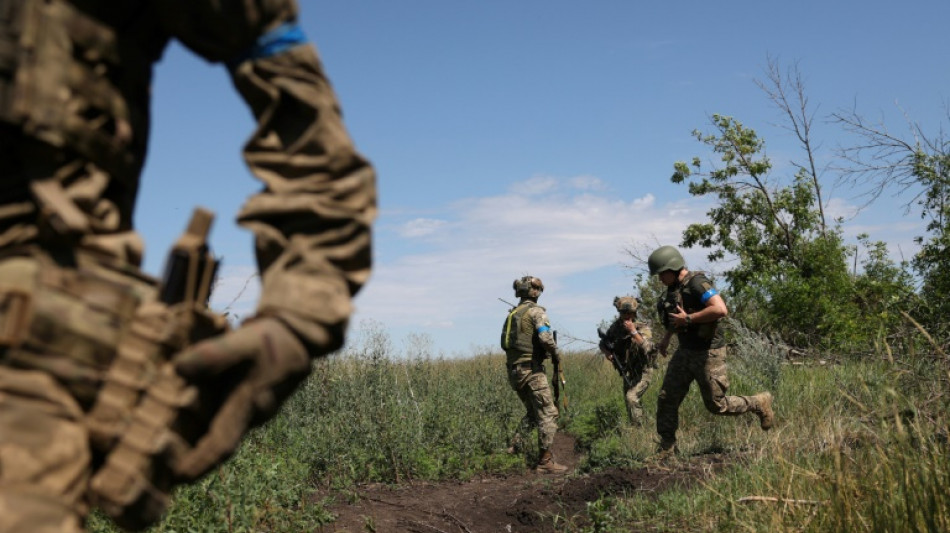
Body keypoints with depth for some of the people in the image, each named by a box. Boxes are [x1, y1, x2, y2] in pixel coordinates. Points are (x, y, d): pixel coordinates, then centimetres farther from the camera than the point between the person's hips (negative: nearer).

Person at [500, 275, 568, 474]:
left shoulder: (512, 314, 15)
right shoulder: (535, 311, -8)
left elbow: (505, 343, 17)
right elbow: (546, 337, -23)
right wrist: (554, 352, -4)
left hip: (514, 370, 8)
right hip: (531, 369, -8)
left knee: (533, 412, 22)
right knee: (548, 414, -4)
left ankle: (515, 447, 15)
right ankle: (545, 461, -6)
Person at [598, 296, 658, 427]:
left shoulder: (643, 328, -18)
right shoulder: (615, 327, -4)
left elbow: (647, 348, -35)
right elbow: (603, 343, 11)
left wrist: (633, 331, -37)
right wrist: (607, 352, -10)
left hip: (643, 372, -6)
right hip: (627, 372, 6)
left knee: (631, 397, -23)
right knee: (628, 401, 15)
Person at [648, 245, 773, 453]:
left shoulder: (697, 283, -19)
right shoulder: (674, 287, 8)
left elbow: (720, 310, -34)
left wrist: (688, 319, -26)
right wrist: (667, 337, 27)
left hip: (708, 354, -8)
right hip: (685, 352, 8)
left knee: (716, 405, 3)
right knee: (667, 399, 2)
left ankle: (759, 403, 25)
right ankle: (666, 448, 11)